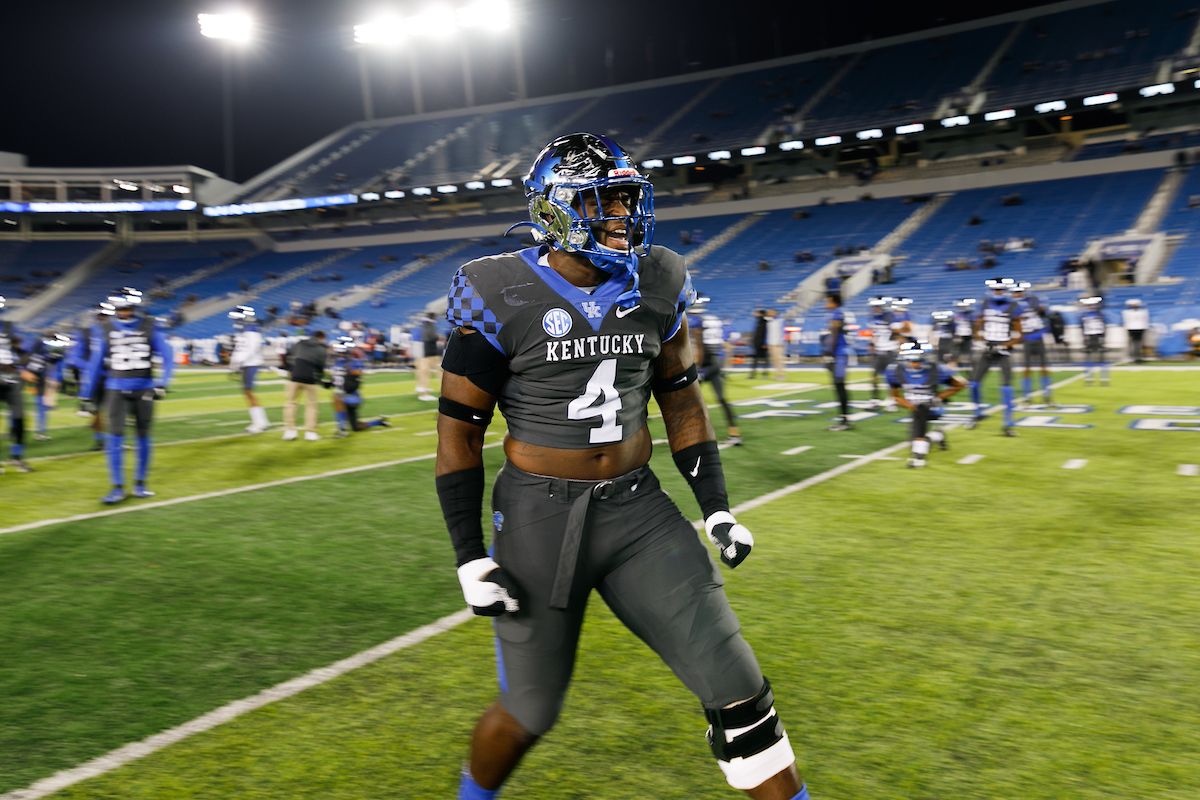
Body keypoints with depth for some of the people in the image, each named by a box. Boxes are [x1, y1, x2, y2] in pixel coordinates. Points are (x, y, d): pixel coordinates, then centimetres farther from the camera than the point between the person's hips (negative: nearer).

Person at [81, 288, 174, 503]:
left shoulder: (149, 326, -1)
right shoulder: (104, 329, 1)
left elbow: (167, 356, 0)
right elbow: (95, 364, 7)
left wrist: (162, 384, -12)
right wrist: (87, 395, 7)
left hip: (144, 390, 0)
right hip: (116, 391, 0)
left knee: (143, 436, 6)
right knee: (116, 436, -8)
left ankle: (140, 484, 19)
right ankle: (117, 487, 0)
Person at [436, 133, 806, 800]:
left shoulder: (655, 286, 2)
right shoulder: (501, 298, -12)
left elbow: (681, 397, 13)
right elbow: (460, 431, -6)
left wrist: (716, 505, 8)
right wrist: (470, 557, -9)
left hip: (639, 508, 4)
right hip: (540, 516, -3)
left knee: (736, 687, 0)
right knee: (532, 711, 12)